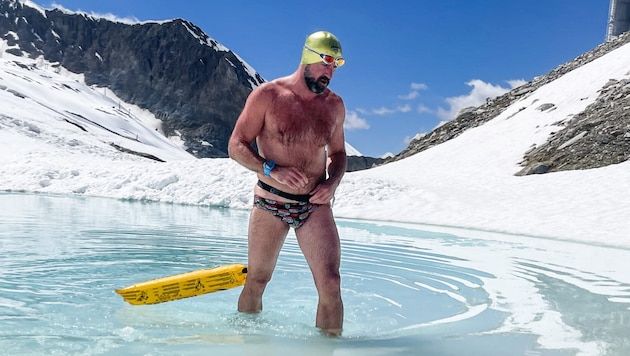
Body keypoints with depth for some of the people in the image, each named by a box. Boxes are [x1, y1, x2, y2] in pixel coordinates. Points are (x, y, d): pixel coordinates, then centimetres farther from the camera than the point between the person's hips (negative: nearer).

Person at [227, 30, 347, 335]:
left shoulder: (334, 105, 4)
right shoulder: (267, 95, -7)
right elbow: (236, 146, -6)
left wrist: (332, 182, -4)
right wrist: (272, 170, -22)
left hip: (315, 205, 2)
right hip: (270, 203, -2)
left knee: (330, 284, -11)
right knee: (256, 281, 11)